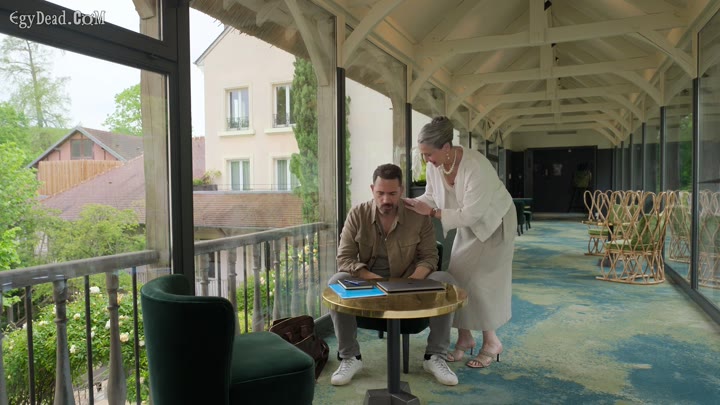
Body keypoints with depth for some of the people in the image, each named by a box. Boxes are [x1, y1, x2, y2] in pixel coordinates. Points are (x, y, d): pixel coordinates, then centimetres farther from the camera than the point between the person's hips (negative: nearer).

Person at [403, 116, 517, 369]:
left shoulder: (475, 166, -35)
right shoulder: (434, 166, -15)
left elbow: (470, 214, -33)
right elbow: (431, 197, -3)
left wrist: (431, 212, -34)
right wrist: (411, 204, -22)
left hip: (493, 223, -6)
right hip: (469, 225, 7)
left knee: (477, 281, -10)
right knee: (456, 277, 2)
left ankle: (491, 342, 8)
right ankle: (465, 337, 16)